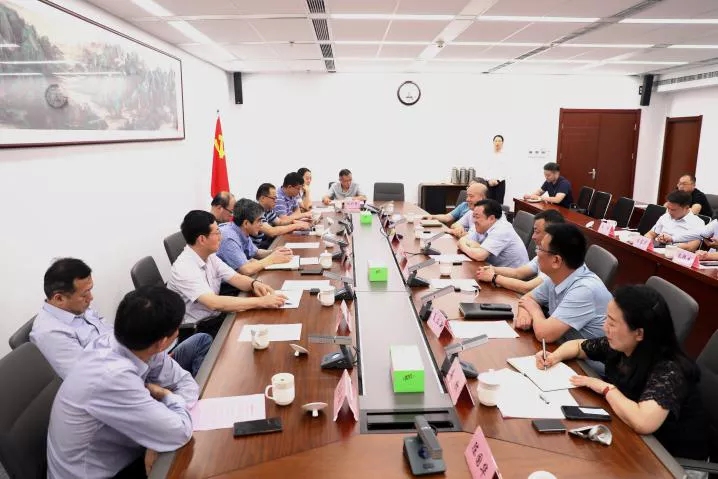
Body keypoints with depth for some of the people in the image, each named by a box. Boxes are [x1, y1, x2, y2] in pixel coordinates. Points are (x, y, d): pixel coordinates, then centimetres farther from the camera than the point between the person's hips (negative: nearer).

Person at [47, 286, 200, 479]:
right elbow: (179, 433, -29)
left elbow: (187, 382, -3)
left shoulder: (137, 346, -14)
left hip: (116, 456, 6)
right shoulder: (113, 377, -36)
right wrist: (168, 396, -11)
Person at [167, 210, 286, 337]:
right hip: (196, 330, -7)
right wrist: (261, 301, -34)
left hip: (216, 316, 8)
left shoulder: (209, 256, 2)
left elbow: (236, 278, 4)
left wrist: (254, 283, -19)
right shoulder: (184, 268, -24)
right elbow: (214, 303, -34)